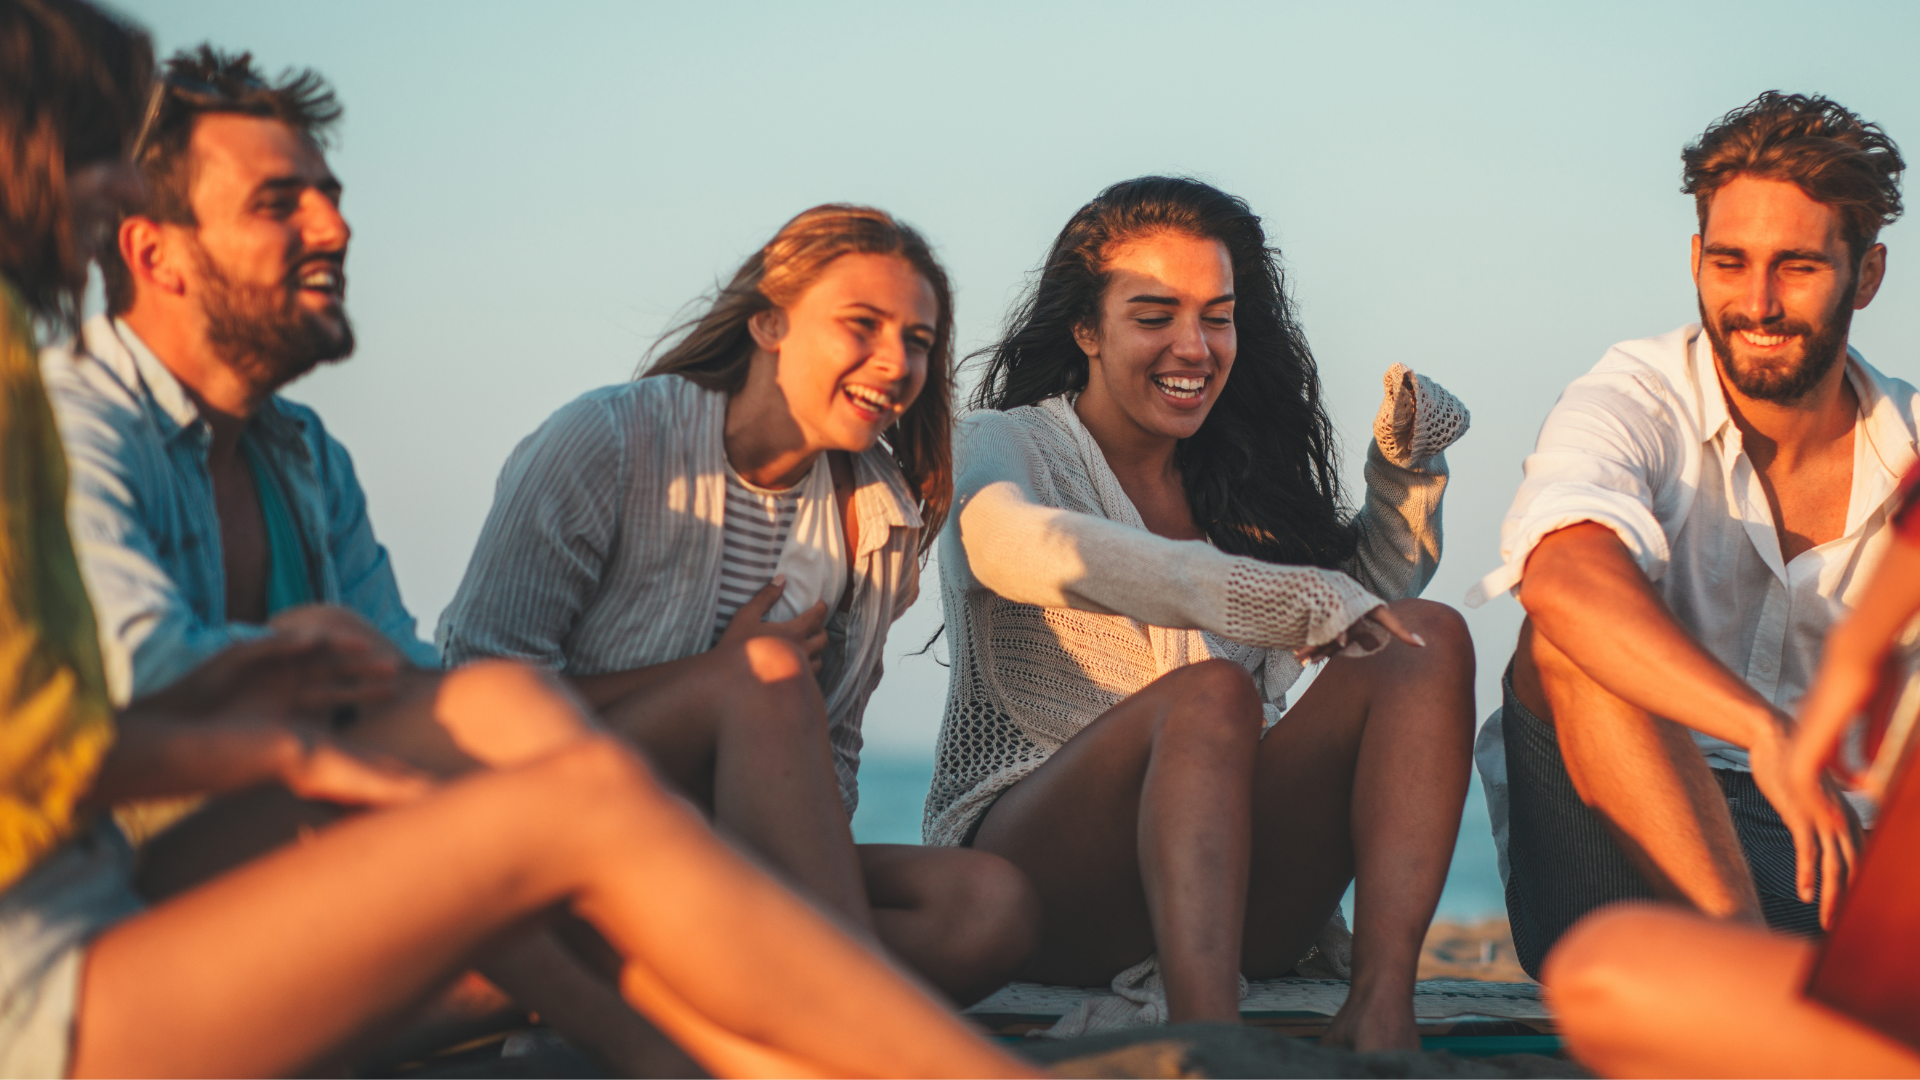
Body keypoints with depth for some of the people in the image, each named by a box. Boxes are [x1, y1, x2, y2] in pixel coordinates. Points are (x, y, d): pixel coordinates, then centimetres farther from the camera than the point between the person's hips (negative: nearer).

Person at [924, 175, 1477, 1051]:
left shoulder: (1231, 477, 20)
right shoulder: (1007, 446, 2)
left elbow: (1374, 599, 35)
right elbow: (1023, 547, -24)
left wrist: (1405, 467, 16)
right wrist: (1300, 602, -32)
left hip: (1221, 885, 5)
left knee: (1432, 642, -14)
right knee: (1208, 694, -34)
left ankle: (1381, 1008, -35)